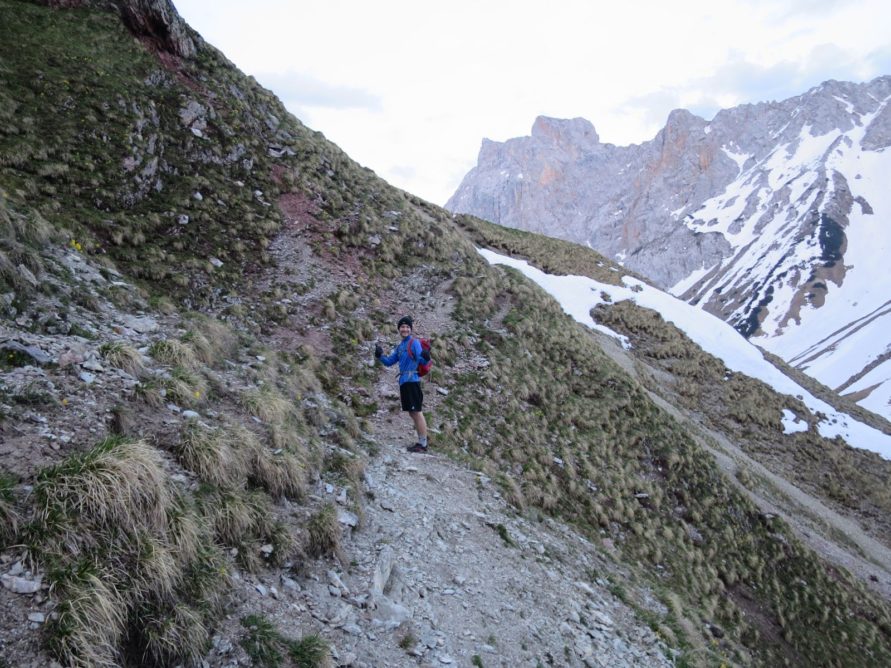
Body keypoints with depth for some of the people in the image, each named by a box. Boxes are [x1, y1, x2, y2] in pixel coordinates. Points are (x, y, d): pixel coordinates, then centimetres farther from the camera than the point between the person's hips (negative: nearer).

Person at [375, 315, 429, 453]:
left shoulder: (414, 342, -7)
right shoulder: (400, 346, 18)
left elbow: (420, 359, -18)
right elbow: (389, 362, 20)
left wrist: (424, 356, -41)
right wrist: (380, 355, 3)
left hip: (412, 381, -9)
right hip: (404, 382, 9)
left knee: (417, 412, -6)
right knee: (412, 413, 13)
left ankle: (423, 444, -3)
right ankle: (421, 442, 21)